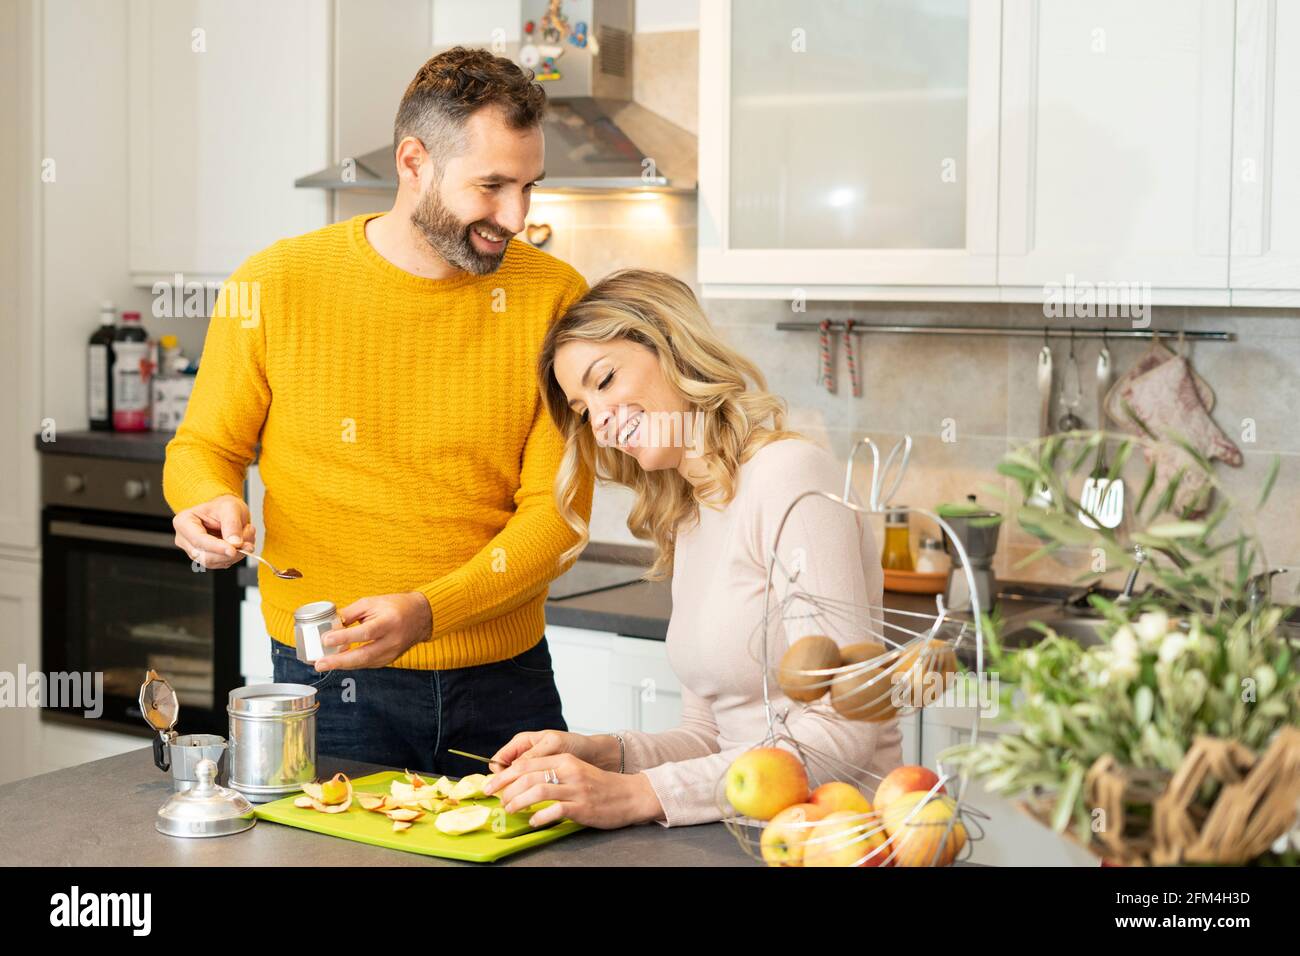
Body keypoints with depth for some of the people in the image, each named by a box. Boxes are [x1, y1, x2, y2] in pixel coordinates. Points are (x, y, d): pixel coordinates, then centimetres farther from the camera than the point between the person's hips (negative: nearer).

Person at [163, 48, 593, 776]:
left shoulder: (553, 297, -4)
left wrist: (427, 611, -22)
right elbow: (204, 448, 7)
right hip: (332, 687, -1)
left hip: (504, 683, 1)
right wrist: (214, 502, -17)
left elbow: (558, 511, -8)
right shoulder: (278, 286, -6)